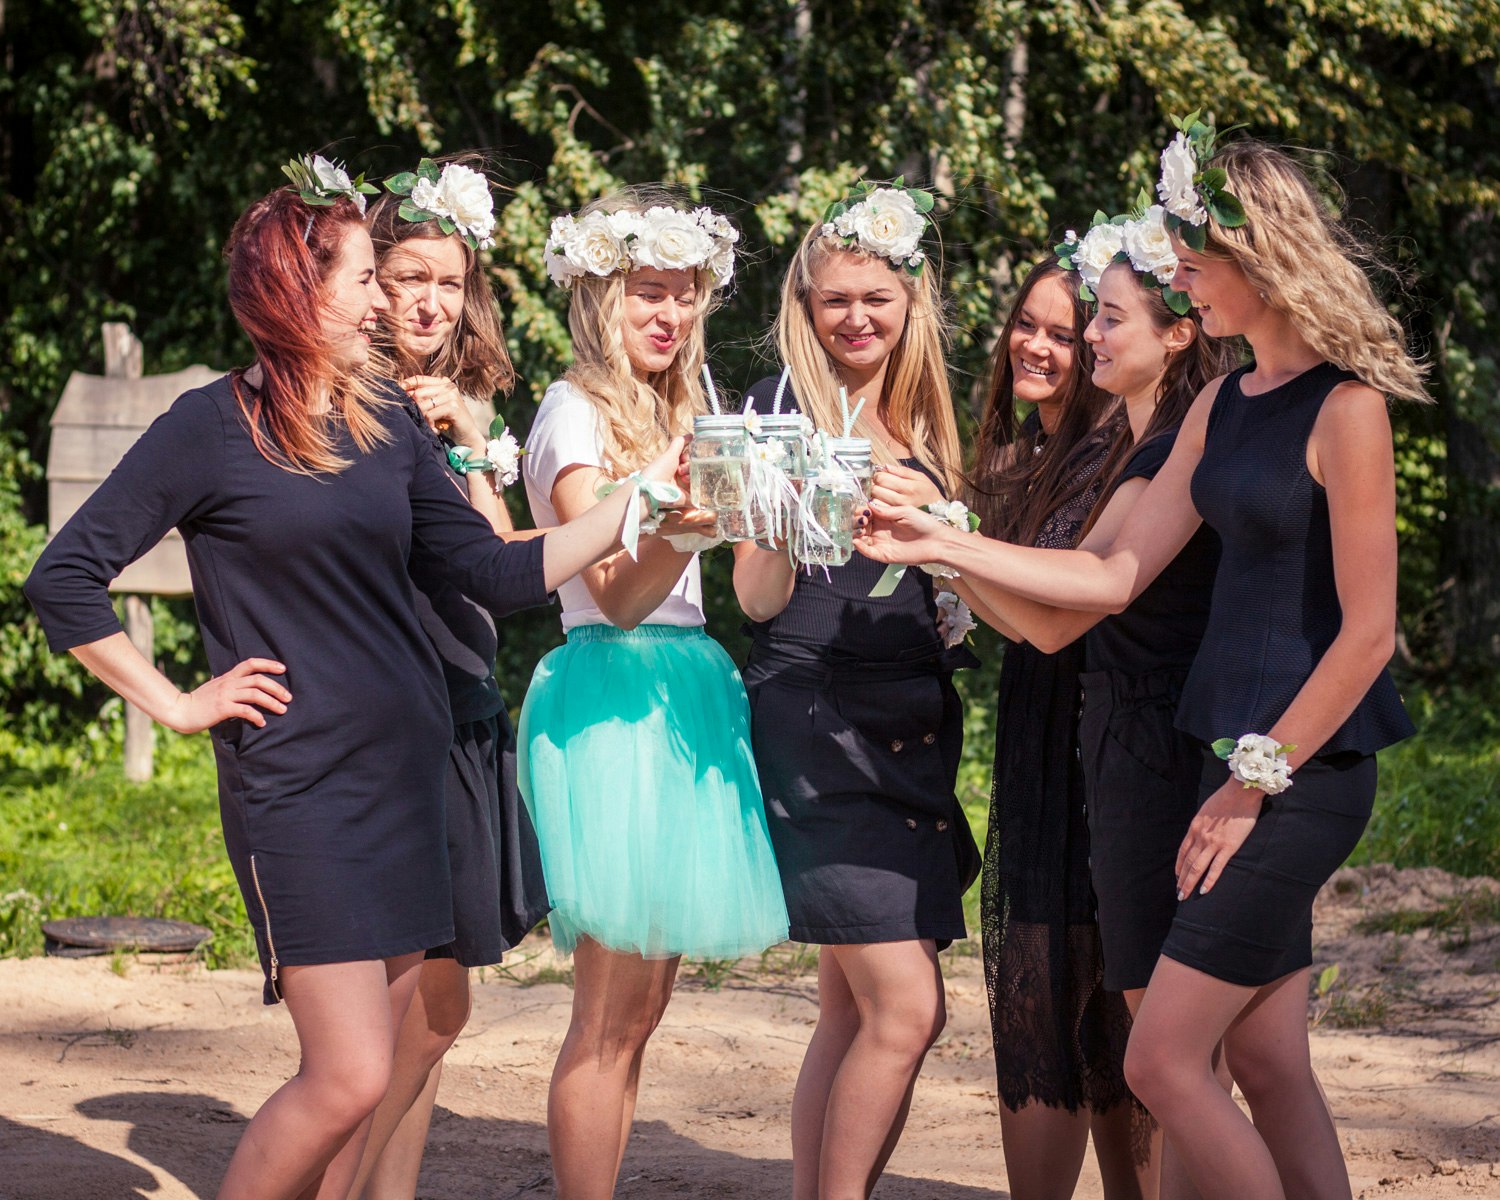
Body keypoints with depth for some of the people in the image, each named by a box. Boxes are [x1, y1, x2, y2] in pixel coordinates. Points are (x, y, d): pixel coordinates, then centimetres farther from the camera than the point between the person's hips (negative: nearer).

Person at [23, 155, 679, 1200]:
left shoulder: (386, 429, 11)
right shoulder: (214, 428, -6)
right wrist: (178, 705, -7)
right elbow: (64, 579, -6)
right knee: (350, 1077, -13)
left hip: (408, 775, 7)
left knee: (384, 1080, 7)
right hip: (297, 788, -6)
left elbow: (497, 573, 8)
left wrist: (635, 502, -1)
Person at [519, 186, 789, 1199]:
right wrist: (686, 522, -34)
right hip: (614, 691, -9)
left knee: (641, 1004, 7)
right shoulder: (577, 412, -6)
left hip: (683, 693, 9)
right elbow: (616, 593, -18)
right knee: (612, 1010, -10)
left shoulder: (672, 419, 19)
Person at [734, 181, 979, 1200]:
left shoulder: (919, 427, 15)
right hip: (817, 723, -7)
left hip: (911, 727, 7)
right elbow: (760, 598, -10)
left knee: (855, 1010, 6)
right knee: (906, 1009, -14)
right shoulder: (783, 410, -4)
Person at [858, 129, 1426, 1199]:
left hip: (1307, 769, -8)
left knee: (1164, 1059, -9)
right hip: (1246, 751, 8)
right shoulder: (1223, 406, 13)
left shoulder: (1346, 409, -13)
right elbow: (1116, 576, 14)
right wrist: (942, 545, 7)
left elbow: (1367, 632, -15)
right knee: (1267, 1063, 9)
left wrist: (1255, 782, -13)